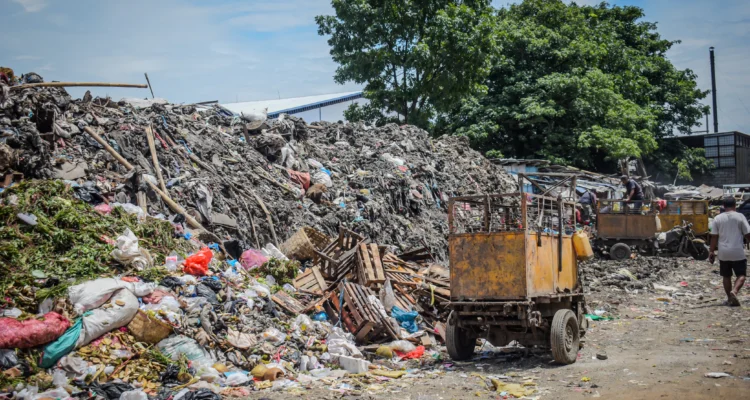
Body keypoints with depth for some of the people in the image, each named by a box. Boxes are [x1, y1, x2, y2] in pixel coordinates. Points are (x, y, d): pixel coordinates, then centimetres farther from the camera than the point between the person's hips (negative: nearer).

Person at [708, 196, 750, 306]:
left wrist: (711, 251, 7)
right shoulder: (740, 217, -4)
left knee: (726, 276, 14)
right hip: (738, 253, -2)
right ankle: (734, 291, -20)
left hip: (723, 253, 2)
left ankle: (730, 299, 17)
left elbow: (714, 237, 1)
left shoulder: (718, 218, 2)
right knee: (741, 275, 5)